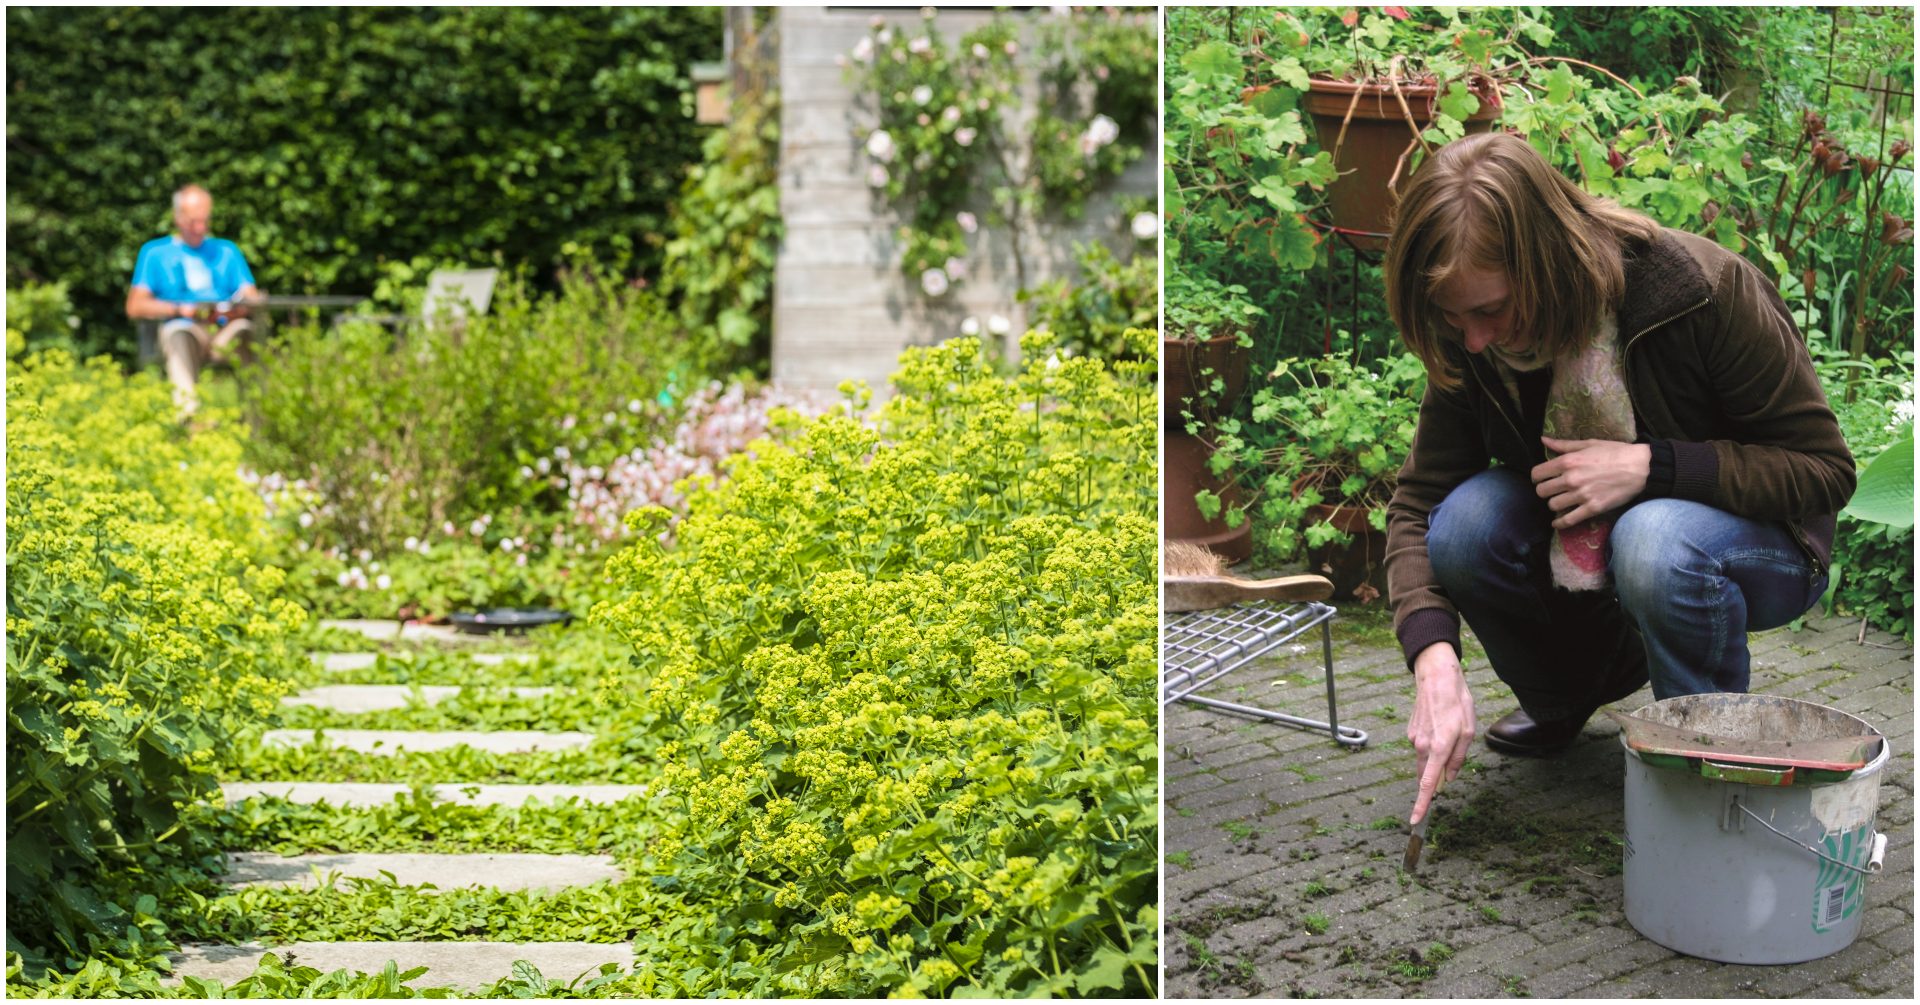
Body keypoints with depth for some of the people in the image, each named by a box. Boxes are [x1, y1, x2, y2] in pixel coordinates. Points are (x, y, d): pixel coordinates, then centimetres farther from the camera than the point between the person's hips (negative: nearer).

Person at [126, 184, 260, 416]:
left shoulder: (226, 251, 28)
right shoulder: (155, 252, 20)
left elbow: (251, 297, 16)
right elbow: (135, 306, 9)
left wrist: (237, 309, -10)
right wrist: (181, 309, -8)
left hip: (224, 331, 2)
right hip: (182, 329, -2)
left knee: (245, 329, -34)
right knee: (179, 332, -39)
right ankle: (188, 409, -59)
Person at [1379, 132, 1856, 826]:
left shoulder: (1707, 292, -28)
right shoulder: (1474, 345, -16)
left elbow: (1823, 469, -20)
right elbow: (1416, 504, -14)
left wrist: (1650, 465, -33)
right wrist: (1434, 658, -31)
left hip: (1762, 545, -4)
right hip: (1586, 550, 4)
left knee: (1656, 539, -38)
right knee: (1466, 522, -26)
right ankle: (1573, 690, 6)